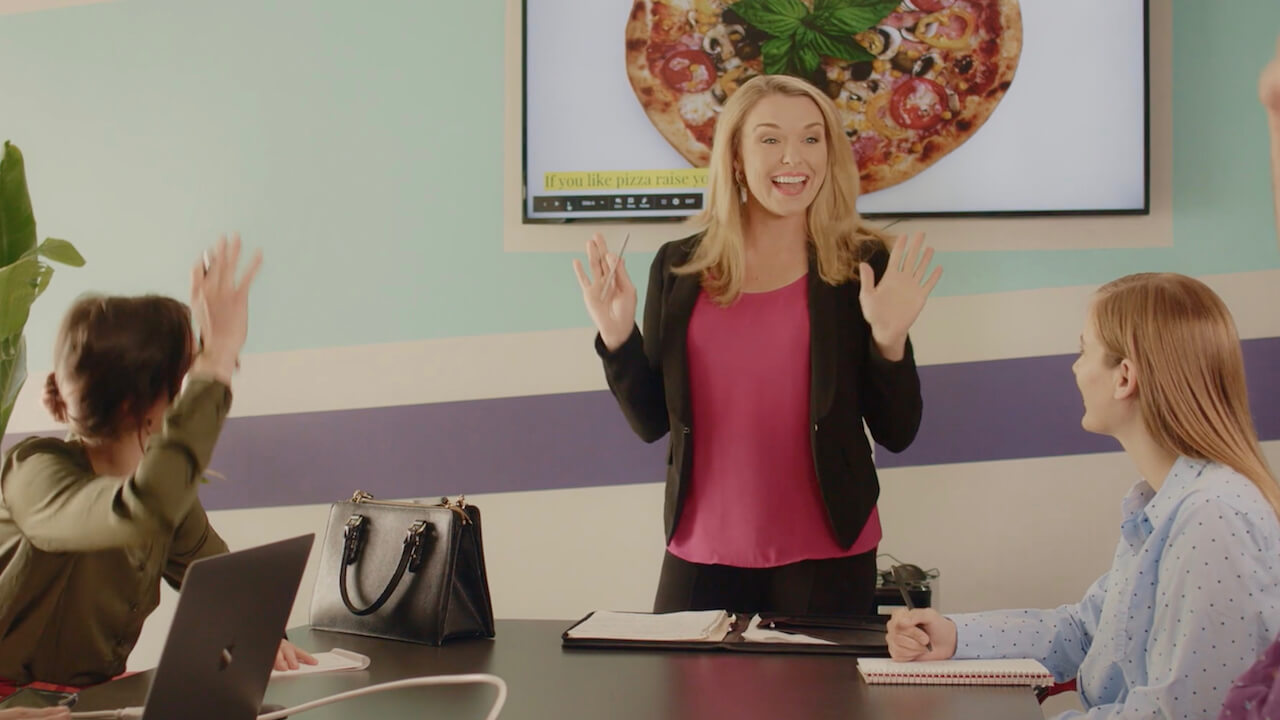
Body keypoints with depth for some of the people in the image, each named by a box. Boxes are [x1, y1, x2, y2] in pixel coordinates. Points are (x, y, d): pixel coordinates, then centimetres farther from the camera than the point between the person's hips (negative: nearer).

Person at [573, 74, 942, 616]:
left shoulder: (864, 268, -4)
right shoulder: (679, 266, 2)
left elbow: (897, 434, -2)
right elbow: (652, 422, 7)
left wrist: (889, 340, -18)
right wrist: (617, 339, -8)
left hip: (826, 561, -1)